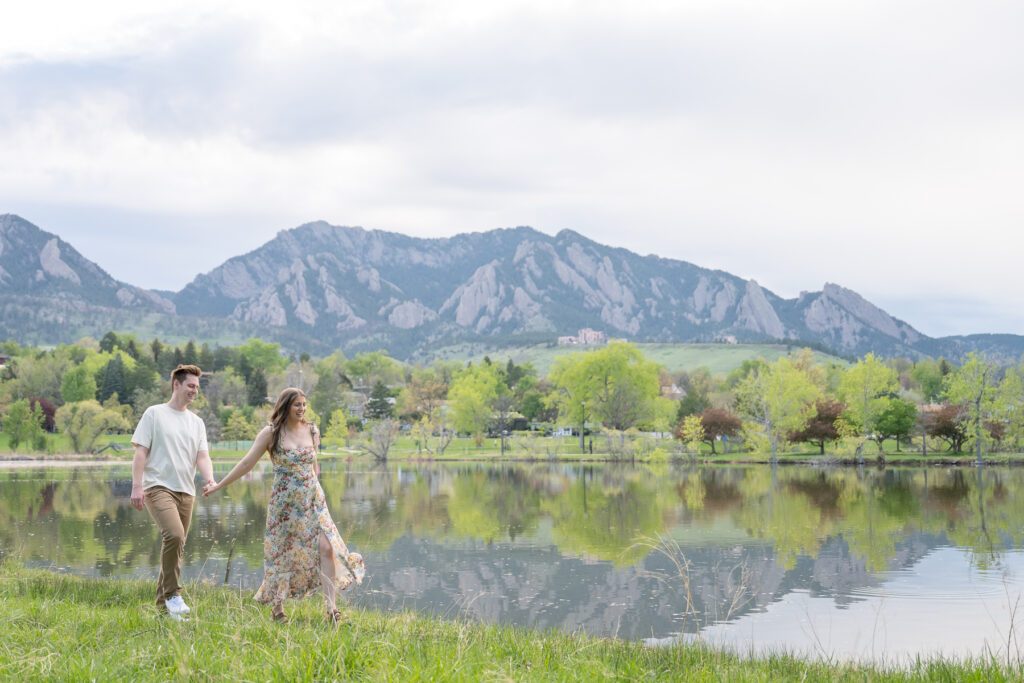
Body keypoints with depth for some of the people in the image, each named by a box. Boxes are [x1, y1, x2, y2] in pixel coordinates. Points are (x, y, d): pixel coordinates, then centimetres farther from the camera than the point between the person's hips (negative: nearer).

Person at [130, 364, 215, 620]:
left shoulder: (196, 422, 16)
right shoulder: (154, 414, 3)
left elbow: (202, 456, 8)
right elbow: (140, 452, -1)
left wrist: (210, 480, -13)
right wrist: (137, 486, -11)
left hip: (186, 491, 6)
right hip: (158, 486, -6)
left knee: (176, 546, 7)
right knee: (174, 535, -26)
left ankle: (163, 603, 18)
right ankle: (172, 594, -16)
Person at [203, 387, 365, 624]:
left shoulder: (312, 431, 6)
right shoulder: (271, 433, -5)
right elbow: (247, 463, -3)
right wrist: (218, 485, -3)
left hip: (313, 500, 3)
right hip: (284, 503, -3)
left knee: (326, 548, -11)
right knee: (283, 554, 5)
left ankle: (332, 609, -11)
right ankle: (277, 607, 22)